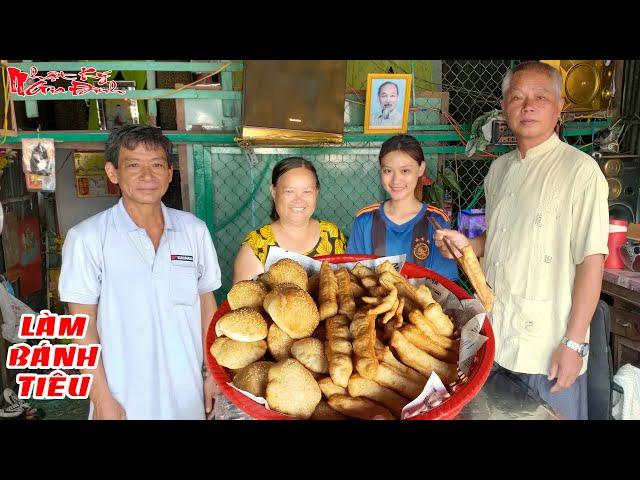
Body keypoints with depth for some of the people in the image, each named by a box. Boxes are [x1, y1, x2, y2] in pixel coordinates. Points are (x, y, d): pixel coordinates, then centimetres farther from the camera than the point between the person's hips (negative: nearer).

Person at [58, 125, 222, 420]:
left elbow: (207, 303, 4)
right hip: (124, 398, -2)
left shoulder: (195, 230, -3)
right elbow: (83, 325, -8)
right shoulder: (86, 238, -12)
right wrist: (102, 399, -8)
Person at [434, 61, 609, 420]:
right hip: (495, 338, 6)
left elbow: (591, 260, -14)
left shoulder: (580, 169, -11)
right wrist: (468, 245, -1)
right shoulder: (500, 168, 9)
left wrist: (575, 342, -16)